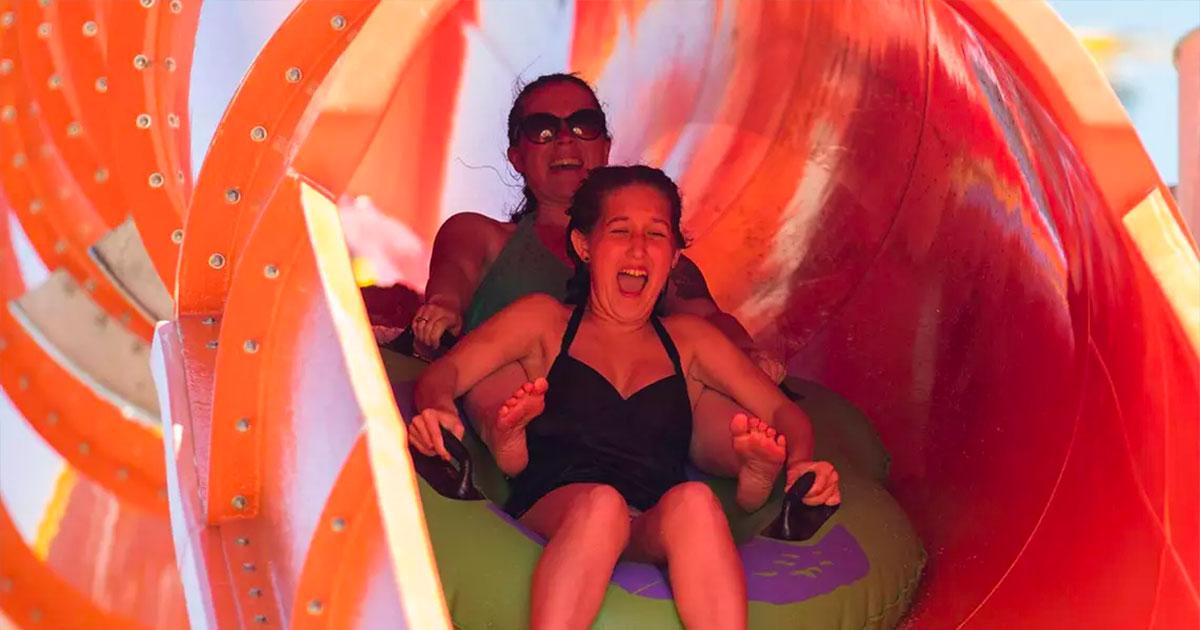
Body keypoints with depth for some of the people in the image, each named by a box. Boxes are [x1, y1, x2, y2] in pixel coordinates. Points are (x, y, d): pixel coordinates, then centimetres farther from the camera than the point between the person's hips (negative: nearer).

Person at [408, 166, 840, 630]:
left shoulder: (688, 339, 30)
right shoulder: (544, 321, 23)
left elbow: (784, 412, 24)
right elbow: (443, 374, 10)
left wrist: (798, 463, -1)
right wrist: (439, 409, -16)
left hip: (657, 533, 2)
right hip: (553, 513, -1)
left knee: (694, 502, -35)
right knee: (601, 503, -38)